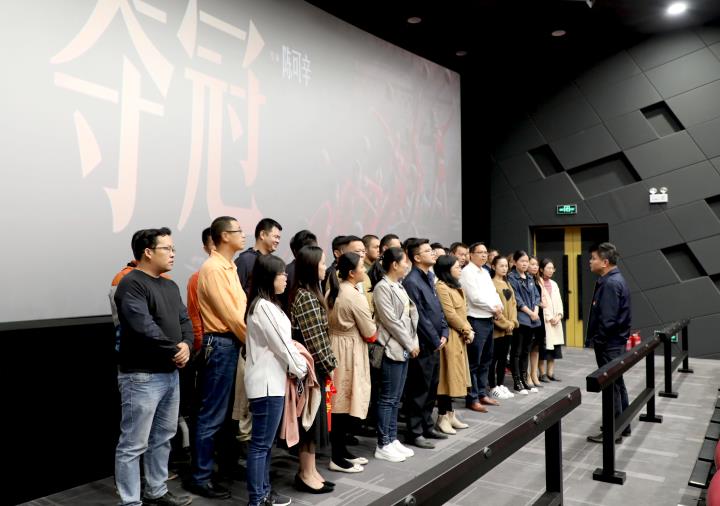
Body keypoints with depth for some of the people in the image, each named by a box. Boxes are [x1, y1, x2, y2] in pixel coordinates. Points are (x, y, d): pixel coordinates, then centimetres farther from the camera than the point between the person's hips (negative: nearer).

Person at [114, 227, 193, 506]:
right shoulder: (131, 284, -13)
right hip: (142, 377, -9)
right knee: (133, 444, 0)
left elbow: (185, 320, 10)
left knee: (162, 438, 18)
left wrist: (186, 345, -10)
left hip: (171, 374, 9)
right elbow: (144, 328, -23)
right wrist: (174, 351, -13)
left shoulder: (170, 286, 14)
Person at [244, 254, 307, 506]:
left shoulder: (267, 304, 14)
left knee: (266, 442, 16)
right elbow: (281, 344, -16)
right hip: (267, 382, -10)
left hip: (272, 380, 10)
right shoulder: (263, 306, -17)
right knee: (260, 443, -2)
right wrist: (301, 369, -3)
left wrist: (295, 367, 6)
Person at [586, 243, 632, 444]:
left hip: (609, 344, -10)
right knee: (617, 384, 17)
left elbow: (608, 319, -25)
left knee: (611, 386, -1)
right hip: (615, 342, 10)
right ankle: (622, 425, 29)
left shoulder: (610, 283, -21)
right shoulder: (615, 280, 12)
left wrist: (597, 341, -15)